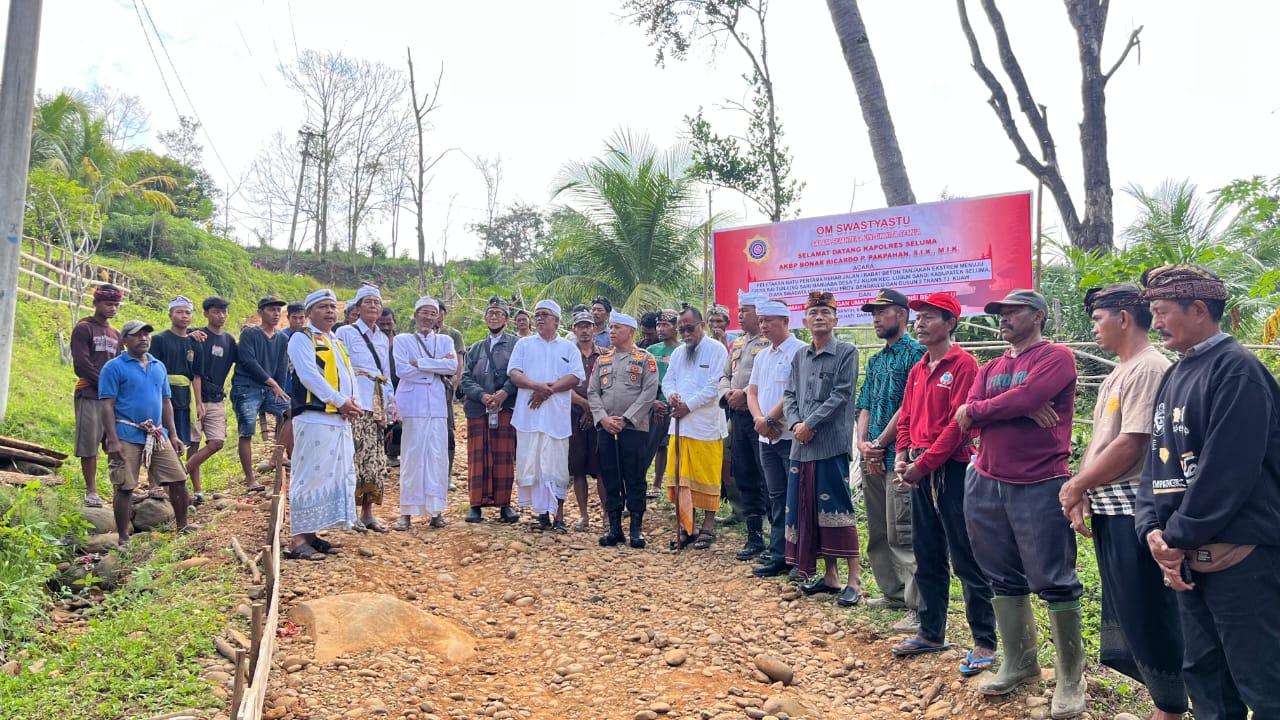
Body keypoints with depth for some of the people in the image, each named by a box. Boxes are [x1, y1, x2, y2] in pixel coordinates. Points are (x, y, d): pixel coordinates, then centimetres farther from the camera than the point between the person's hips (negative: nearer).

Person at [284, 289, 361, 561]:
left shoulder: (337, 342, 23)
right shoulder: (302, 338, -2)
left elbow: (349, 375, 17)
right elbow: (309, 375, -14)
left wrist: (353, 403, -3)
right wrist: (341, 401, -16)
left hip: (340, 421, 9)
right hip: (314, 419, -8)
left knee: (336, 477, 10)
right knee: (310, 477, -9)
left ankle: (311, 532, 18)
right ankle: (297, 540, -5)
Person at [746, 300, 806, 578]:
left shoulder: (799, 352, -11)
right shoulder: (762, 356, 16)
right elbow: (752, 391, 14)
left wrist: (769, 419, -14)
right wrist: (759, 419, -4)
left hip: (791, 436, -8)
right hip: (767, 438, 8)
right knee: (777, 497, 13)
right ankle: (779, 552, 19)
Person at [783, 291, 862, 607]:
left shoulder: (846, 353, -3)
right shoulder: (800, 356, 14)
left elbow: (840, 396, -11)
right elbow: (789, 395, 12)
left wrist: (811, 424, -13)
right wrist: (795, 424, -6)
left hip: (832, 443, -6)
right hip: (801, 444, 6)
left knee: (836, 508, -6)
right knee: (807, 508, 9)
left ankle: (854, 580, 2)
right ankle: (830, 575, 21)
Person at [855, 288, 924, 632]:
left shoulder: (915, 353, -8)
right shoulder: (875, 361, 18)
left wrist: (880, 444, -12)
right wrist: (863, 444, -2)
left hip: (899, 457, -9)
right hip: (872, 458, 9)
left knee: (902, 534, -9)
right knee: (877, 532, 15)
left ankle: (919, 608, -3)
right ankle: (893, 592, 27)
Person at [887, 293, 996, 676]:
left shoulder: (963, 364, -10)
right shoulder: (918, 370, 14)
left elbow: (959, 424, -17)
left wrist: (922, 464, -16)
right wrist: (902, 458, 0)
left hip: (953, 471, -8)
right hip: (920, 473, 8)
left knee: (966, 559, -1)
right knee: (926, 558, 15)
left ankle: (984, 643, 9)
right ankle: (931, 632, 27)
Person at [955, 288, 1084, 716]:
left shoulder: (1056, 357, -4)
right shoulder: (990, 368, 15)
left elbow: (1024, 398, -20)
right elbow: (966, 416, 1)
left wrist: (976, 410, -5)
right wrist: (1021, 408, -13)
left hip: (1040, 486, -7)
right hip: (986, 484, 7)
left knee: (1053, 580, 0)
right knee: (1003, 578, 13)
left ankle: (1070, 678, 13)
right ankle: (1018, 663, 27)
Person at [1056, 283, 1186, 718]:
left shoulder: (1149, 368, -14)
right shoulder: (1116, 376, 17)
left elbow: (1130, 445, -21)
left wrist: (1075, 485, -12)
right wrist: (1082, 493, 4)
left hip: (1133, 508, -10)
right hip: (1107, 508, 10)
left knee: (1146, 613, 0)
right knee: (1124, 610, 16)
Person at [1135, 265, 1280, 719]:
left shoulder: (1236, 370, -13)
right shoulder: (1174, 376, 15)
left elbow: (1227, 471, -20)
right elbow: (1157, 460, 13)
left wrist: (1178, 537, -14)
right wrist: (1151, 529, -2)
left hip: (1240, 557, -9)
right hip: (1189, 556, 9)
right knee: (1203, 675, 17)